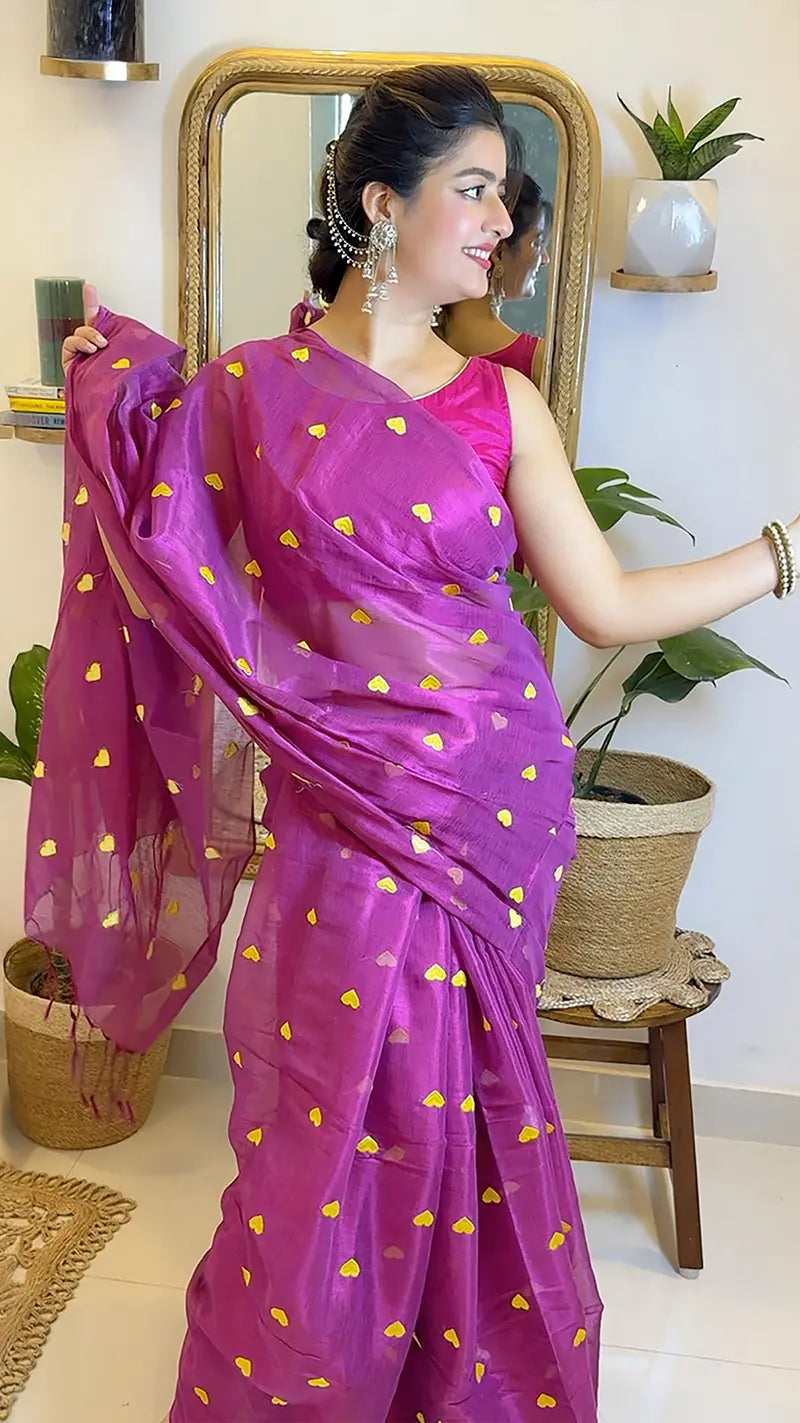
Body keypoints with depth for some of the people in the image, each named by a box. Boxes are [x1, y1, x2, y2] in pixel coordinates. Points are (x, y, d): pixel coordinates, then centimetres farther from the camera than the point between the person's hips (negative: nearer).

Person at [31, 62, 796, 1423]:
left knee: (462, 1111, 12)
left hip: (486, 812, 2)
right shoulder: (250, 388, -1)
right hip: (340, 814, -2)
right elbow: (182, 582, 0)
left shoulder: (501, 404, 3)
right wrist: (116, 402, -5)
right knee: (338, 1118, 9)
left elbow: (608, 603, 3)